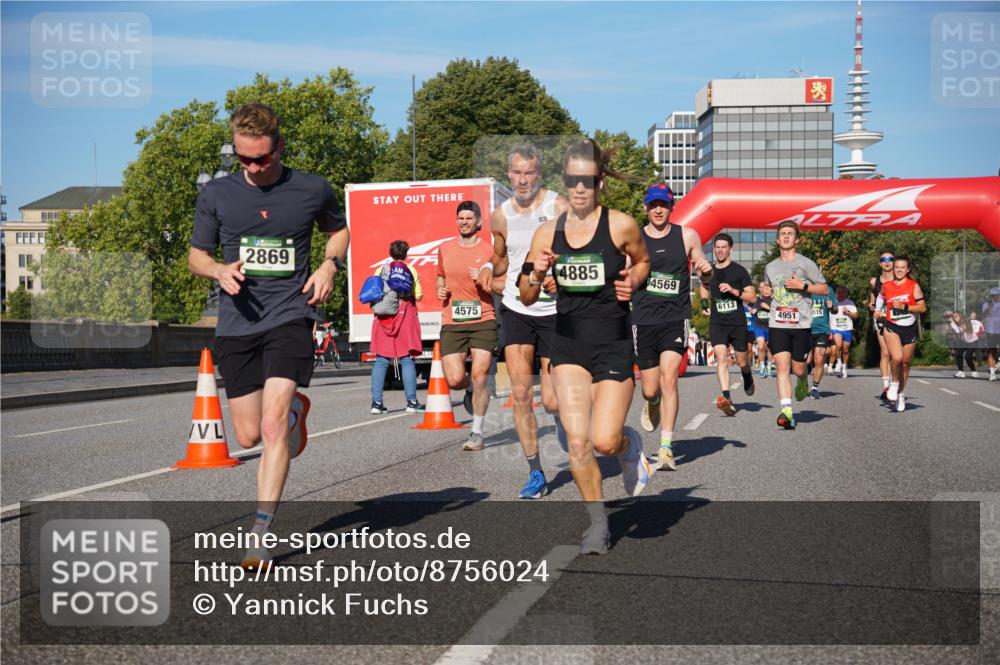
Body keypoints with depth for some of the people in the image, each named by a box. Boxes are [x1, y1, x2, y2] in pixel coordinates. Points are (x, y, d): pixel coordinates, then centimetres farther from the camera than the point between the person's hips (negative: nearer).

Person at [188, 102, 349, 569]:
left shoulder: (313, 190, 2)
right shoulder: (217, 194, 4)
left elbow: (339, 229, 21)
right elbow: (196, 255, 13)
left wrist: (330, 265, 1)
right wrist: (220, 270, -10)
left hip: (290, 316, -3)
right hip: (237, 322, 3)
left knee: (272, 426, -17)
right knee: (249, 435, 6)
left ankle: (260, 536, -14)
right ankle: (294, 409, 42)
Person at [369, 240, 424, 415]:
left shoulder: (380, 270, 7)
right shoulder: (410, 270, 2)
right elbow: (418, 296, 0)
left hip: (383, 317, 2)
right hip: (405, 315, -2)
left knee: (381, 360, 4)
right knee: (407, 359, -1)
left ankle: (376, 402, 0)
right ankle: (411, 402, -4)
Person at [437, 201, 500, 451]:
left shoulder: (489, 251, 1)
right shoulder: (445, 249, 12)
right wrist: (440, 290, 7)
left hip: (483, 321, -2)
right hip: (452, 323, 2)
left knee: (479, 377, -8)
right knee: (454, 380, -8)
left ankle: (477, 433, 5)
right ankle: (470, 389, 31)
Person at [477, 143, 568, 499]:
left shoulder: (559, 208, -7)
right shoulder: (501, 216, 5)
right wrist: (490, 267, 9)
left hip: (554, 312, -3)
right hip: (516, 310, 3)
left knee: (552, 401, -2)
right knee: (520, 393, -6)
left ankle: (563, 421, 35)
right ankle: (536, 473, 5)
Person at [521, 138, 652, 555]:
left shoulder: (620, 225, -6)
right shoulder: (548, 232, 2)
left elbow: (643, 261, 14)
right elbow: (527, 298, 7)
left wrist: (632, 282, -7)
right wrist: (535, 276, -15)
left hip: (613, 344, -2)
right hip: (568, 345, 2)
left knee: (604, 440, -10)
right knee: (577, 441, -6)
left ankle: (631, 446, 28)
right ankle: (598, 523, 14)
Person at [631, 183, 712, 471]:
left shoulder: (687, 236, 5)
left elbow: (703, 270, 16)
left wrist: (706, 269, -8)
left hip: (676, 318, -1)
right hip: (644, 320, 1)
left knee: (669, 379, -16)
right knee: (650, 390, 5)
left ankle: (666, 449, -13)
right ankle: (652, 404, 45)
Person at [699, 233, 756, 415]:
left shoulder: (739, 270, -4)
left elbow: (752, 297, -5)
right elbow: (703, 286, 31)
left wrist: (733, 291, -19)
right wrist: (704, 301, 12)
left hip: (737, 322, -2)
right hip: (717, 322, 2)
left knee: (742, 361, 10)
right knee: (721, 357, -17)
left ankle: (747, 376, 46)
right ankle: (726, 397, -26)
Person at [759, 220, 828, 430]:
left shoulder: (806, 264, 1)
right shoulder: (770, 267, 14)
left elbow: (825, 289, 2)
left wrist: (802, 286, -11)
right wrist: (764, 292, 6)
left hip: (801, 324, -2)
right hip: (778, 324, 2)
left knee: (798, 368, 4)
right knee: (782, 367, -12)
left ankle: (803, 382, 42)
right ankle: (786, 411, -18)